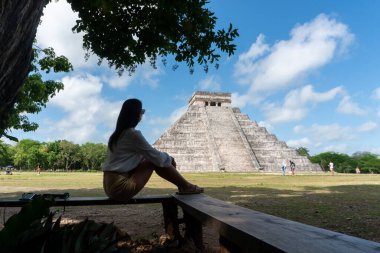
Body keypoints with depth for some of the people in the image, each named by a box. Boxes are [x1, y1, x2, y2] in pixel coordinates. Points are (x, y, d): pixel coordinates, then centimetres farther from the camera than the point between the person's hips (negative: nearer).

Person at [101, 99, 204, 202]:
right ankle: (186, 186, 9)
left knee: (153, 158, 10)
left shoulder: (118, 133, 13)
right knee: (156, 161, -4)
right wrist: (169, 159, 12)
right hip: (120, 187, -9)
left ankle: (182, 185, 16)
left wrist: (167, 158, 18)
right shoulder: (133, 134, -15)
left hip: (112, 184, 9)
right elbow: (156, 156, -9)